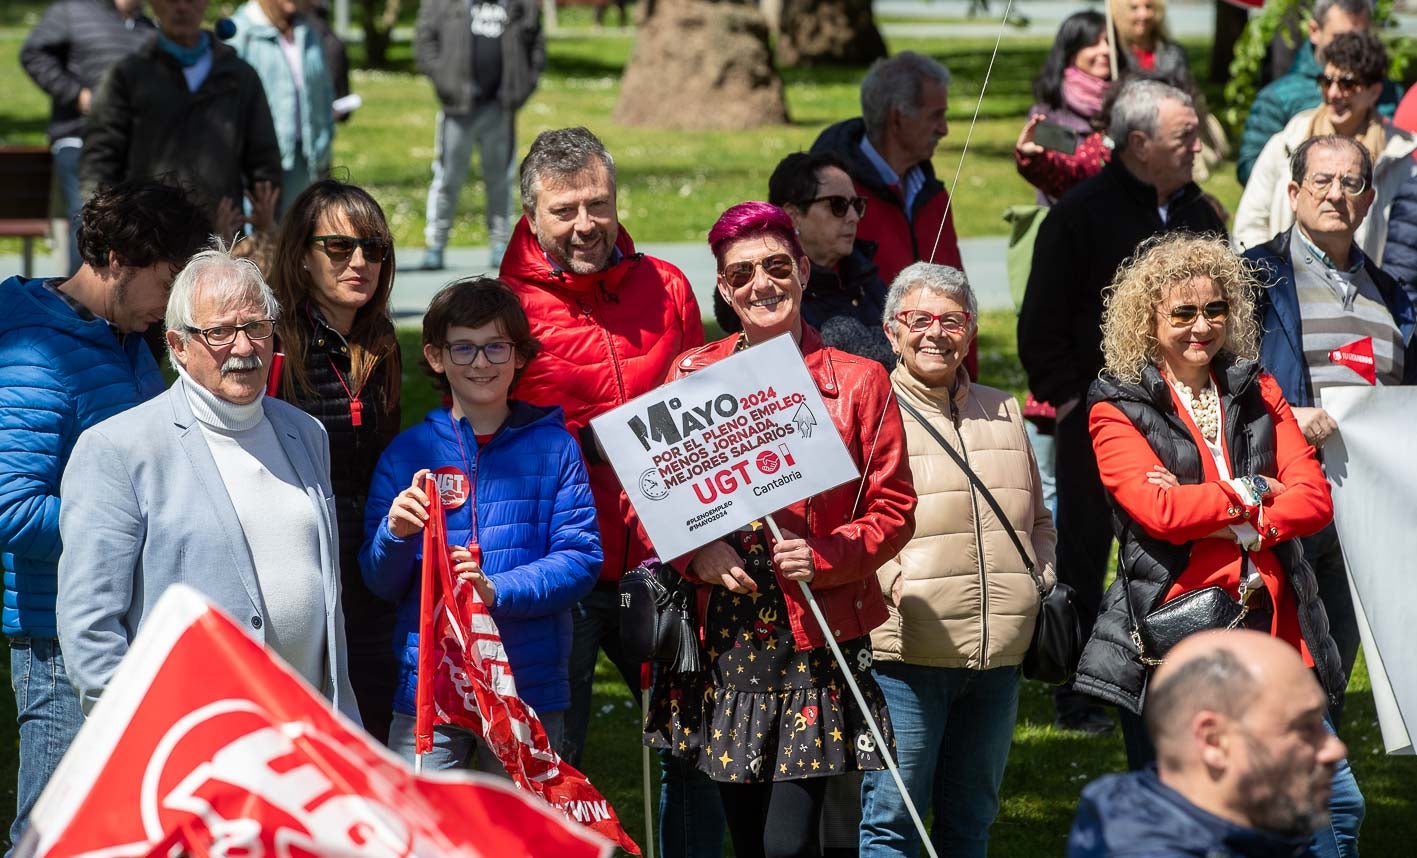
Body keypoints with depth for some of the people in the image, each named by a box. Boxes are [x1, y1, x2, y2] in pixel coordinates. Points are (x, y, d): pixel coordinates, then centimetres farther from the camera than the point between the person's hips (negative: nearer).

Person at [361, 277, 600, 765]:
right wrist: (394, 535, -14)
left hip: (530, 690, 0)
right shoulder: (406, 454, 6)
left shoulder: (554, 449, 3)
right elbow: (381, 583, 7)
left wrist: (497, 590, -19)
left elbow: (582, 559, -5)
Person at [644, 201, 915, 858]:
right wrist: (696, 553, -9)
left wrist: (826, 556, -15)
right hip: (721, 643, 2)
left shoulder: (857, 382, 3)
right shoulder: (692, 374, 8)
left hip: (816, 644, -2)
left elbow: (894, 509, 2)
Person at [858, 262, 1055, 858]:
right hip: (904, 652, -6)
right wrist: (890, 581, -19)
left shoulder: (1003, 413, 18)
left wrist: (1040, 584, 11)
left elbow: (1038, 522, 26)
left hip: (998, 654, 6)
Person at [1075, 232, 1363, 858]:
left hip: (1272, 628, 4)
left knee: (1337, 803, -2)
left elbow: (1314, 497, 2)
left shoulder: (1256, 392, 14)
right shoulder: (1117, 408, 2)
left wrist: (1213, 515, -10)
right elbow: (1159, 509, -14)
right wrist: (1251, 492, -3)